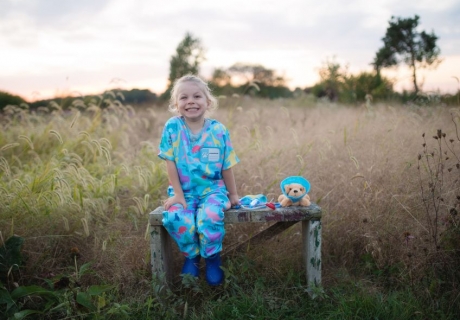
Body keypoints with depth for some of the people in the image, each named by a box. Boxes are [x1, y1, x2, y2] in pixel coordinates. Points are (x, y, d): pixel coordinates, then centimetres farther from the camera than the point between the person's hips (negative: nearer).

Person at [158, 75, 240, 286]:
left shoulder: (219, 130, -5)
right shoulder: (172, 127, -7)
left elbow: (226, 167, 3)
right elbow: (170, 162, -7)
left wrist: (233, 194, 9)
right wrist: (177, 194, -9)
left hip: (212, 189, 0)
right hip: (183, 191, 1)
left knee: (210, 217, -30)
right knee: (174, 219, -27)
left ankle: (212, 259, 1)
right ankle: (191, 256, 4)